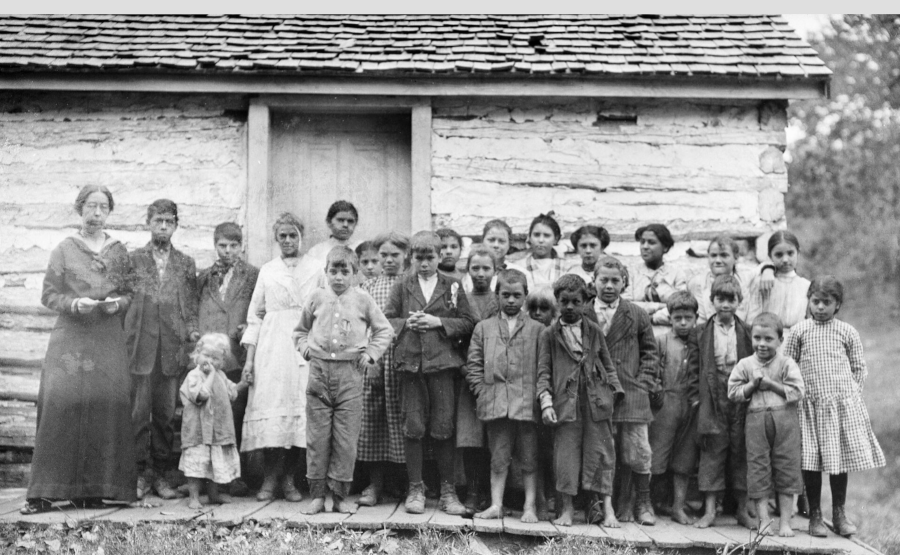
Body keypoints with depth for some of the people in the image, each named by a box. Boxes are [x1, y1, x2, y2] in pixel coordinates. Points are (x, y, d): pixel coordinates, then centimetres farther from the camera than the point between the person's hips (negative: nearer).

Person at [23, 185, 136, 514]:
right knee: (61, 403, -12)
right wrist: (74, 304, -15)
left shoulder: (119, 251, 12)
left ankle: (96, 487, 2)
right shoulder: (64, 249, 6)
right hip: (71, 336, -2)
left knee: (108, 406, -6)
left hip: (109, 340, 2)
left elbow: (130, 294, 14)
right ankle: (45, 491, -10)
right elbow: (48, 295, 3)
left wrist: (118, 303, -8)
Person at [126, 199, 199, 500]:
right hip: (139, 347, -2)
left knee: (166, 415, 4)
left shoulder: (186, 264, 14)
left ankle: (160, 473, 11)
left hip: (173, 348, 2)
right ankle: (140, 473, 3)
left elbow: (191, 305, 14)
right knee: (138, 413, -4)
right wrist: (122, 339, -3)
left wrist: (192, 329, -2)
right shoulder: (132, 260, 9)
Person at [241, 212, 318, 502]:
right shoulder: (267, 270, 15)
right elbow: (254, 317, 13)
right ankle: (269, 480, 0)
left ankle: (289, 479, 5)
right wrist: (249, 358, 5)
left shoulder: (316, 268, 11)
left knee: (301, 413, -5)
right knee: (270, 413, -7)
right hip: (271, 349, 1)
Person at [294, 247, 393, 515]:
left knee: (346, 438, -1)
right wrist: (306, 349, 7)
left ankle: (341, 495, 8)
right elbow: (300, 330, 23)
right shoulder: (317, 298, 10)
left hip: (350, 373, -1)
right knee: (317, 436, 1)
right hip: (319, 370, 1)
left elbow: (385, 330, 13)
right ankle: (317, 494, 9)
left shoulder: (363, 300, 5)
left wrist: (370, 353, 3)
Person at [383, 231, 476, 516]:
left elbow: (468, 323, 3)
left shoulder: (452, 286, 8)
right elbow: (385, 321, 9)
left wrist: (439, 322, -10)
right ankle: (415, 488, 11)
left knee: (443, 428, 0)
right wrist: (407, 323, -9)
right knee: (413, 428, 2)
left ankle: (447, 490, 9)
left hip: (443, 363, -1)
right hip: (410, 362, 1)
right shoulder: (402, 287, 11)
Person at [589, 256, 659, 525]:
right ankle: (623, 504, 12)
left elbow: (650, 351, 12)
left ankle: (643, 503, 11)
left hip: (631, 393, 0)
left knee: (638, 453, -3)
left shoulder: (636, 315, 8)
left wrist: (645, 381, 1)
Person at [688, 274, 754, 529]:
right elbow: (693, 367, 4)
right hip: (712, 400, -1)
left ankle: (742, 509, 14)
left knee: (741, 451, 5)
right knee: (712, 451, -1)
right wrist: (696, 395, -4)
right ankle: (709, 510, 3)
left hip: (741, 399, 1)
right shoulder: (700, 333, 5)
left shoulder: (748, 333, 7)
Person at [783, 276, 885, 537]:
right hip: (810, 404, 0)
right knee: (810, 461, 0)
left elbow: (859, 368, 10)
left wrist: (850, 392, 1)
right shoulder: (799, 331, 3)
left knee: (840, 458, 4)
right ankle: (815, 515, 11)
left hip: (842, 403, 1)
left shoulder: (847, 332, 5)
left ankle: (839, 513, 16)